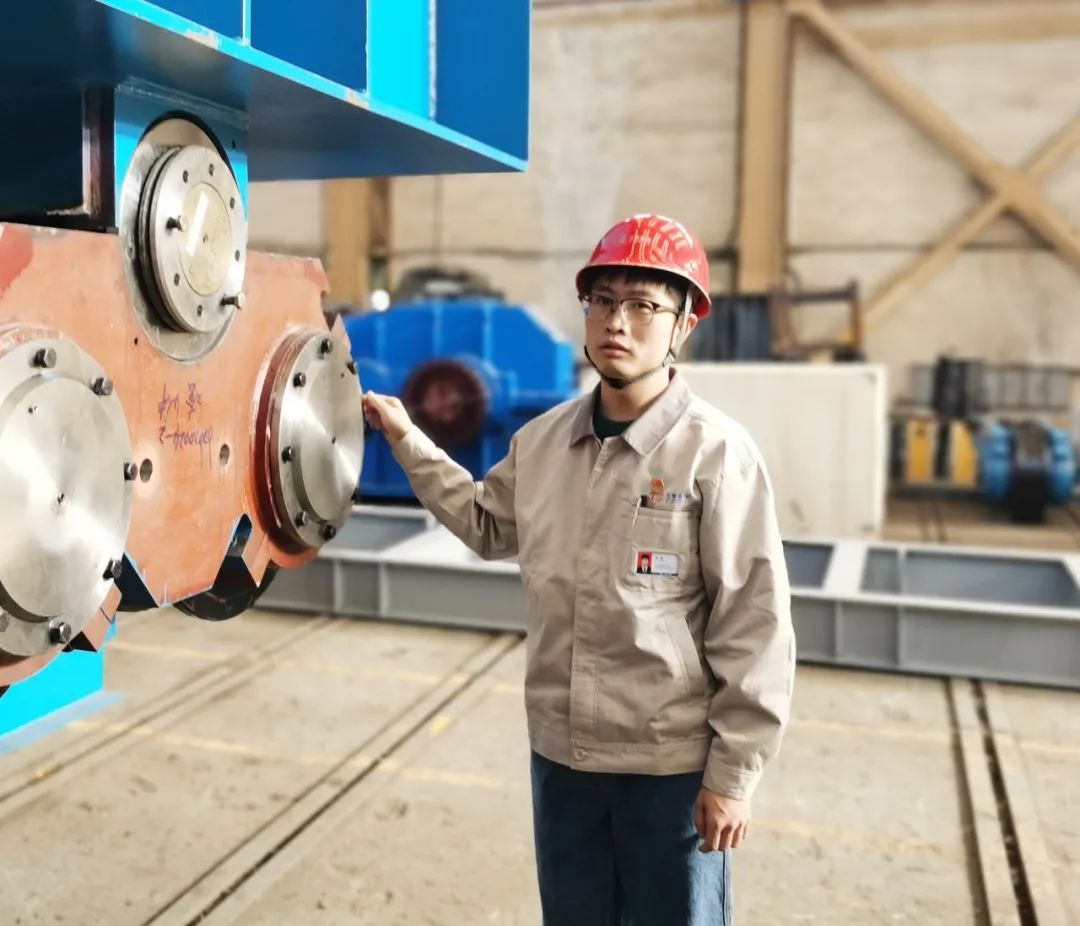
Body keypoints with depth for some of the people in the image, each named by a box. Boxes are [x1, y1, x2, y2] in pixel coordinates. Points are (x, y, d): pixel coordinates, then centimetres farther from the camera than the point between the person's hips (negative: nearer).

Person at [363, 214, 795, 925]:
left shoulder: (715, 452, -15)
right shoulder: (542, 441, 0)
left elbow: (755, 626, -13)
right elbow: (490, 526, 19)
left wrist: (734, 774, -11)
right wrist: (407, 439, 16)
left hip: (672, 766, -5)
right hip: (559, 755, 5)